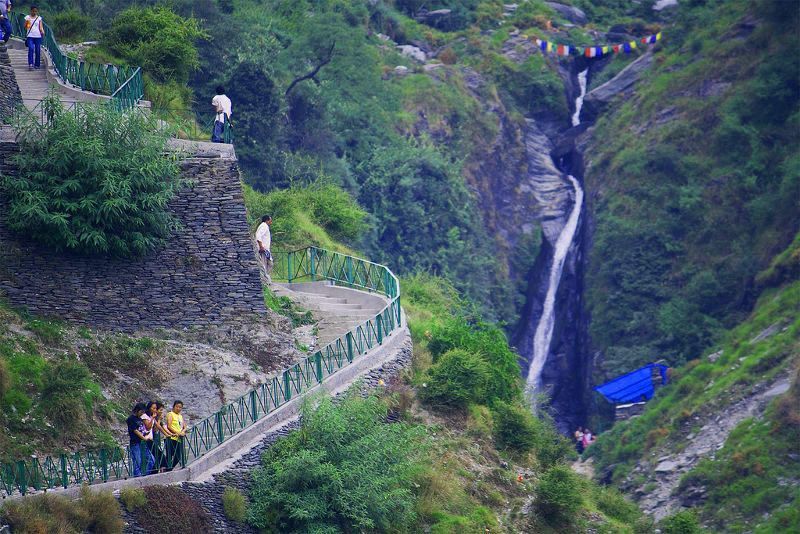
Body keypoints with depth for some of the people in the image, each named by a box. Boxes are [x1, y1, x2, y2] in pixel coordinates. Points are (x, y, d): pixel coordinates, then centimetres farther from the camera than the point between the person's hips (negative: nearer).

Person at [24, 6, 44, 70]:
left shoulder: (39, 18, 10)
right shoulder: (27, 17, 7)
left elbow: (41, 27, 3)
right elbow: (25, 27, 7)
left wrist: (42, 31, -18)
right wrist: (27, 23, -14)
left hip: (38, 36, 2)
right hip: (30, 36, -2)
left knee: (38, 51, 2)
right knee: (31, 49, -18)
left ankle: (37, 64, 13)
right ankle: (30, 64, -20)